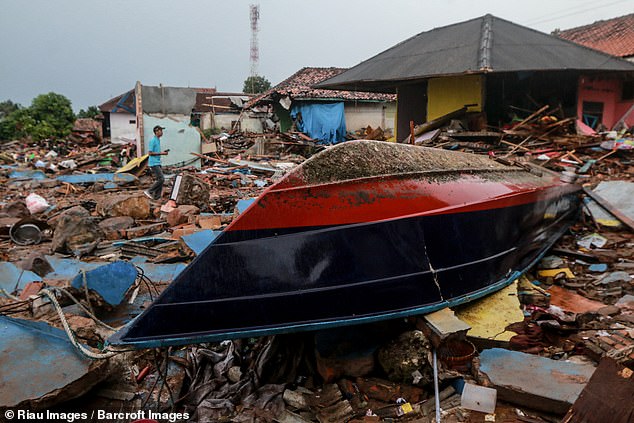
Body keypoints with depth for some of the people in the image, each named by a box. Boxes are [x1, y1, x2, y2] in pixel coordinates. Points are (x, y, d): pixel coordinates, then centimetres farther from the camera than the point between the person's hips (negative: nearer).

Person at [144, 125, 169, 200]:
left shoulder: (158, 140, 15)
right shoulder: (152, 140, -14)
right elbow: (150, 153, -17)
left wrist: (163, 152, 6)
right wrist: (161, 153, -17)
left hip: (158, 163, 9)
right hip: (154, 163, -9)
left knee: (160, 179, 7)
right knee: (161, 179, -13)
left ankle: (157, 197, 11)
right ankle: (149, 192, -2)